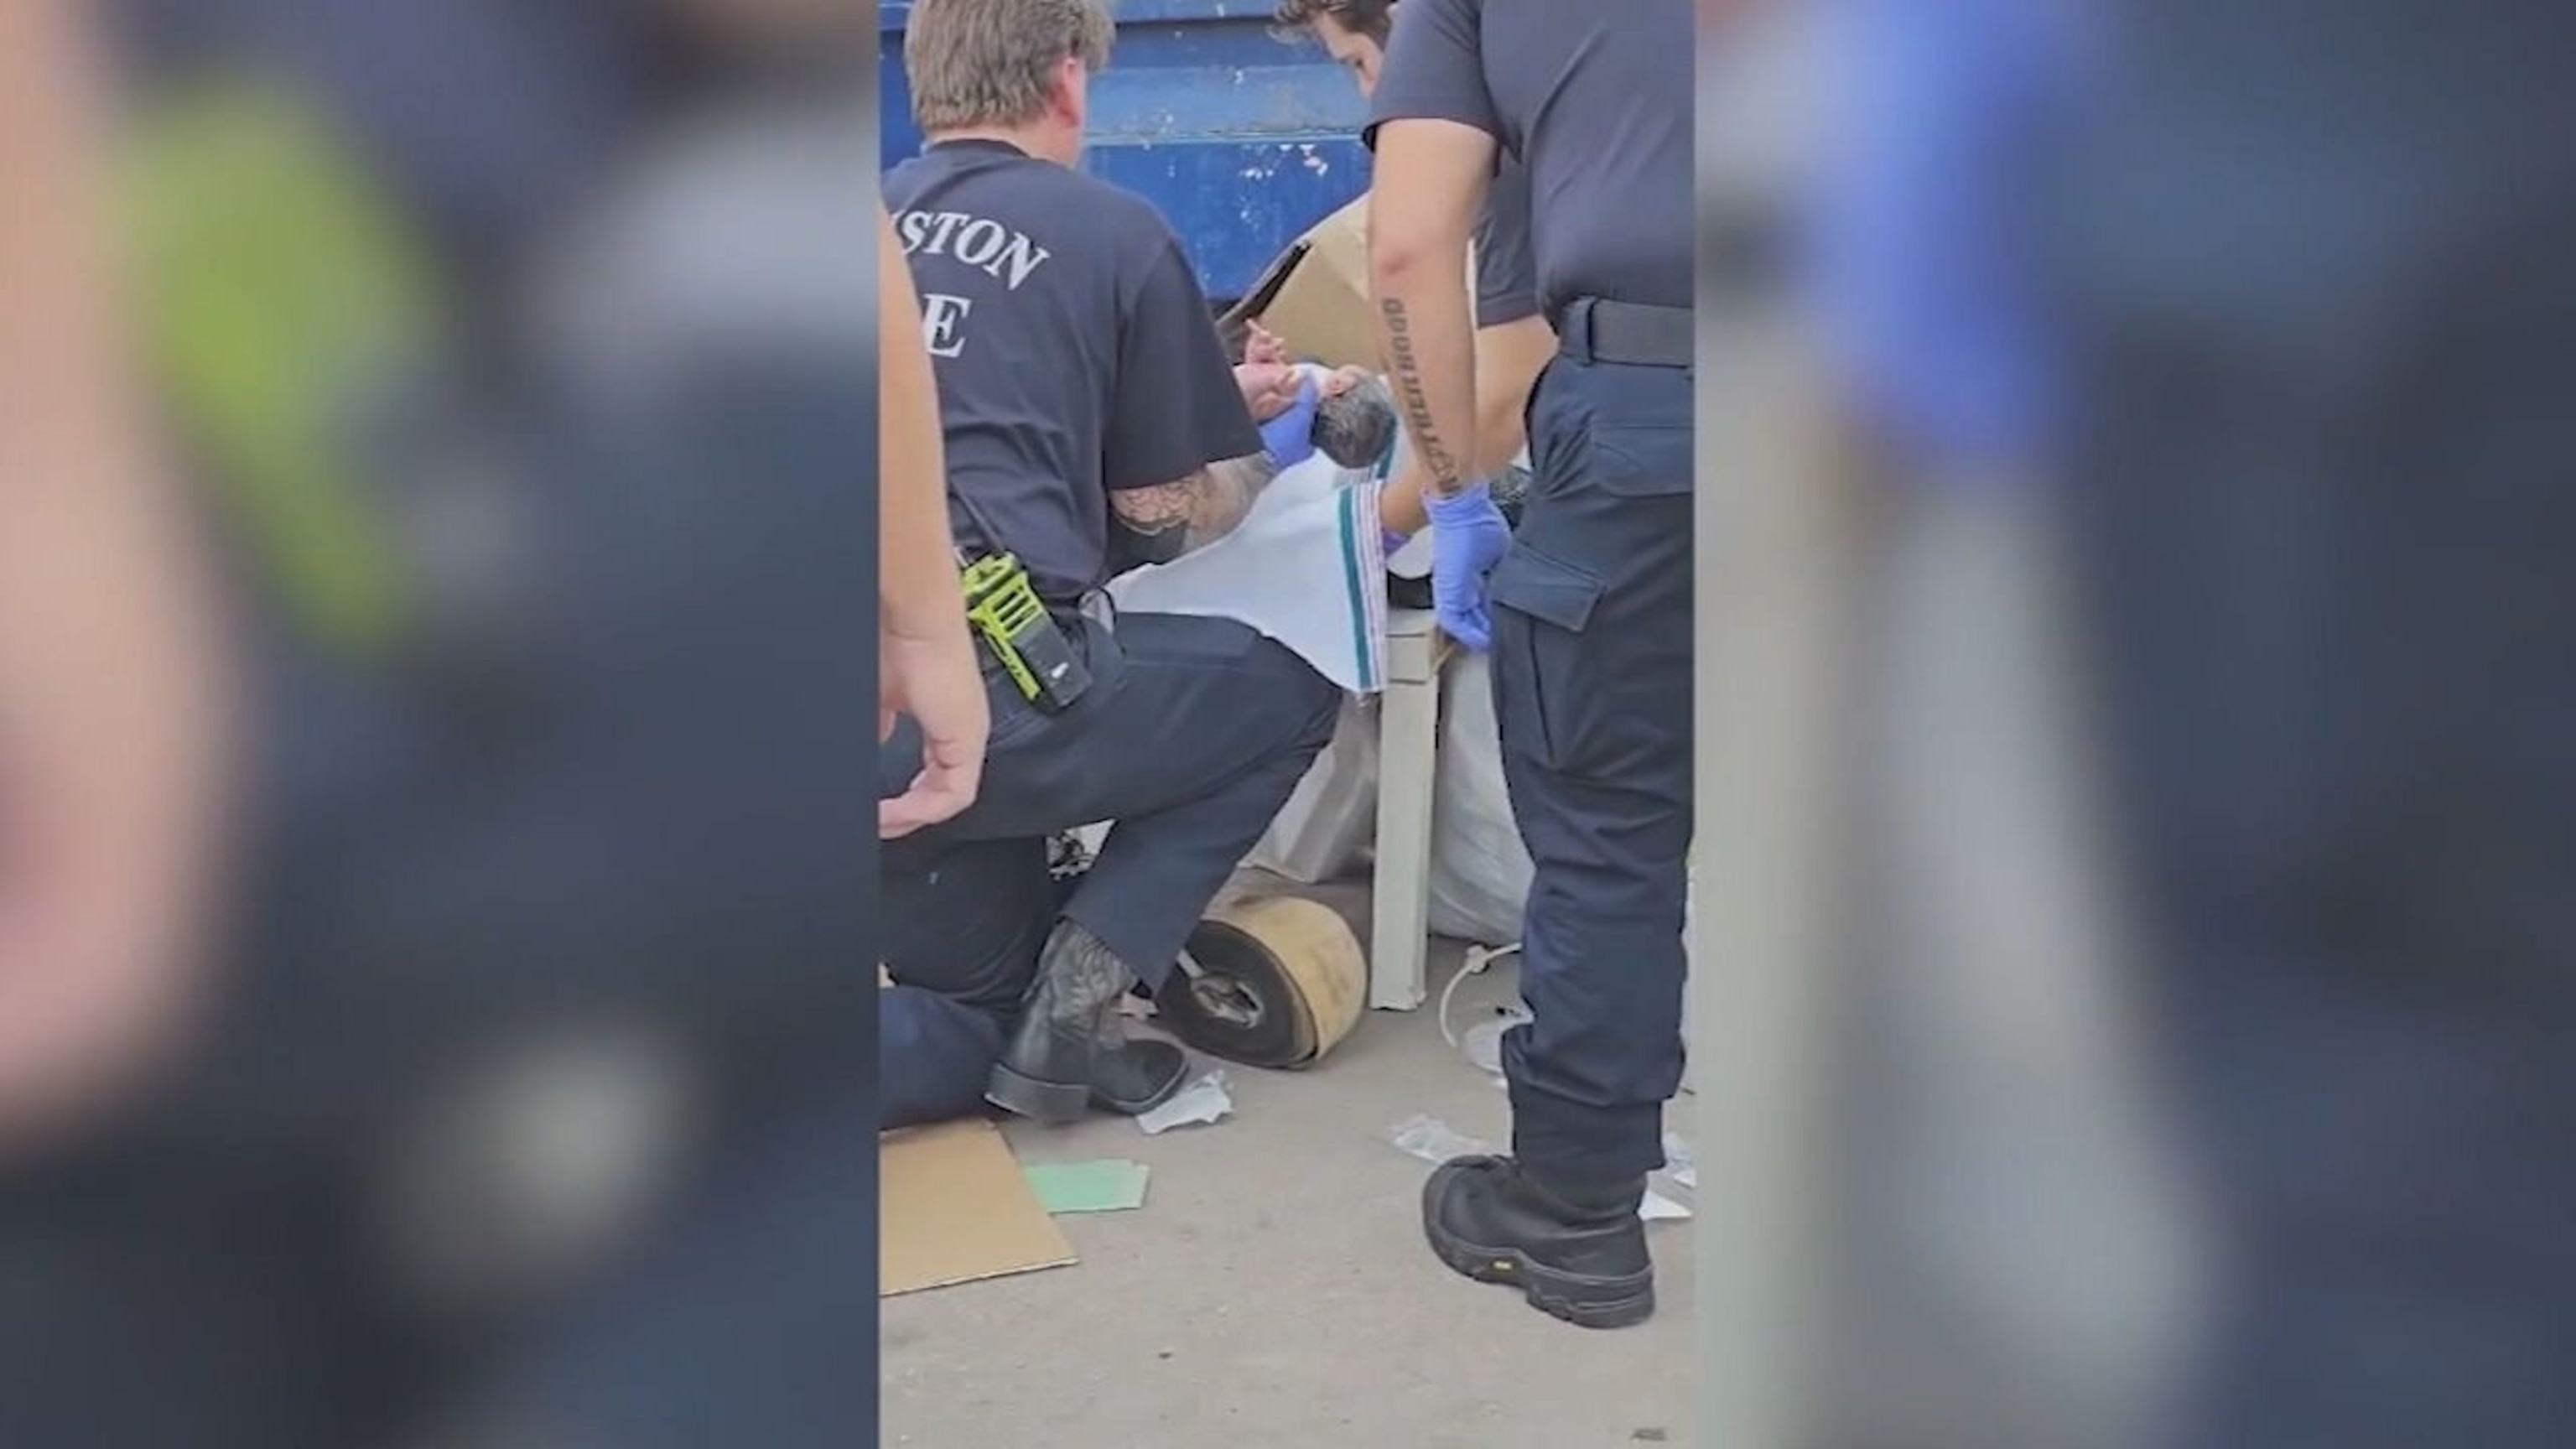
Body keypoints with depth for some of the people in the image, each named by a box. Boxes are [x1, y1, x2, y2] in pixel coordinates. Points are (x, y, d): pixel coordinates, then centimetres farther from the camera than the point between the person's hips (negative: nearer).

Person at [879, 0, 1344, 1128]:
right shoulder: (1116, 232, 3)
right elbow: (1164, 519, 9)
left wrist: (1201, 400, 39)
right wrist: (1268, 450, 31)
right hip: (981, 690, -7)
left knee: (987, 1015, 34)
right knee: (1289, 689, 21)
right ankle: (1075, 1002, 8)